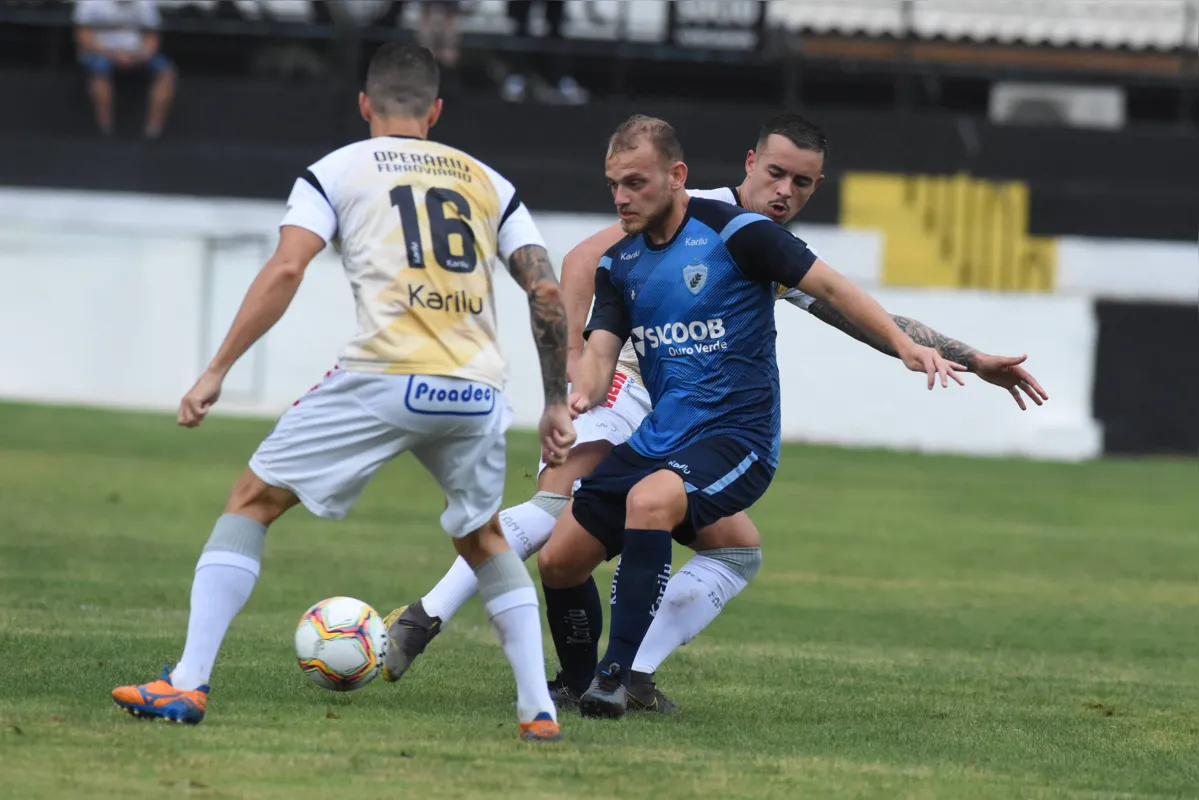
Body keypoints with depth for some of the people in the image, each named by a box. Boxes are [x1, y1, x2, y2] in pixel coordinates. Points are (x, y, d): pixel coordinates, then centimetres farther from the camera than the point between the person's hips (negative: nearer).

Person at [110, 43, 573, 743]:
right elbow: (548, 291, 13)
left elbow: (286, 271, -2)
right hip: (478, 391, 3)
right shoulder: (488, 182, 21)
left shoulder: (337, 171, 12)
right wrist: (557, 404, 19)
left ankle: (187, 685, -2)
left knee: (253, 500, 9)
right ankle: (539, 708, 17)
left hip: (384, 379, -3)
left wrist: (217, 372, 0)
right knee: (484, 537, 28)